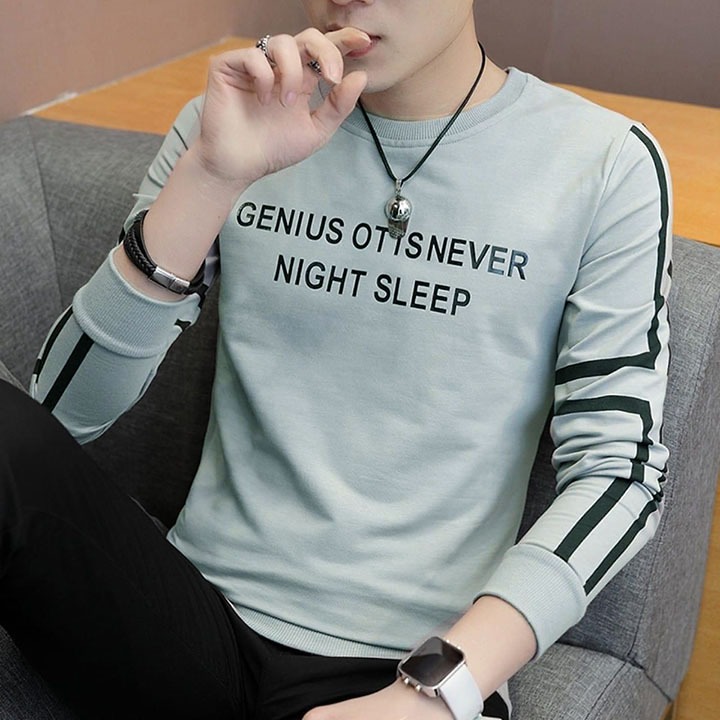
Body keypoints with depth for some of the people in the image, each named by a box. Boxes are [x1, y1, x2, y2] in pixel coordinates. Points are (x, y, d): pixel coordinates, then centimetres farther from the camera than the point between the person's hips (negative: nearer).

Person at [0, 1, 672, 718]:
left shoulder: (606, 163, -2)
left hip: (411, 659, -1)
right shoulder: (242, 117, 5)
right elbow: (67, 404, -3)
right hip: (199, 615, 1)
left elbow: (621, 468, -6)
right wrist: (212, 176, -17)